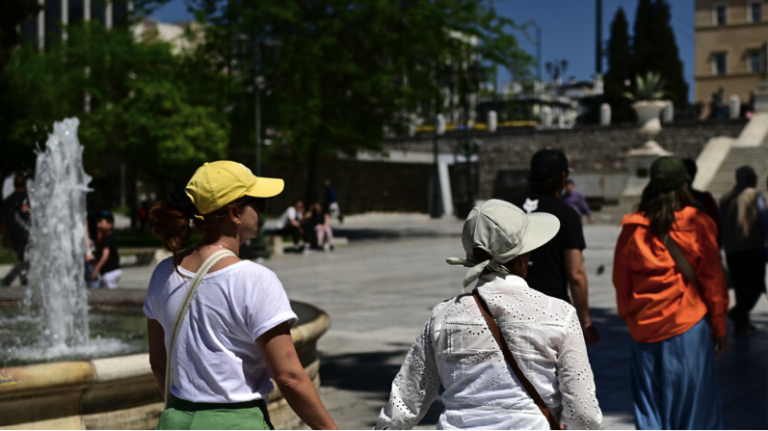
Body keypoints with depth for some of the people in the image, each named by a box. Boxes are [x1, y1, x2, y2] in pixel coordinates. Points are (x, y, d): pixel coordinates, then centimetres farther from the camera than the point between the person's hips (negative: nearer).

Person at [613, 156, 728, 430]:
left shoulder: (632, 228, 1)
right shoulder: (697, 224, -6)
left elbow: (621, 281, 8)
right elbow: (712, 280, -3)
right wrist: (719, 325, 6)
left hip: (644, 328, 3)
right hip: (688, 326, -3)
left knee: (649, 401, 11)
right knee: (693, 397, 7)